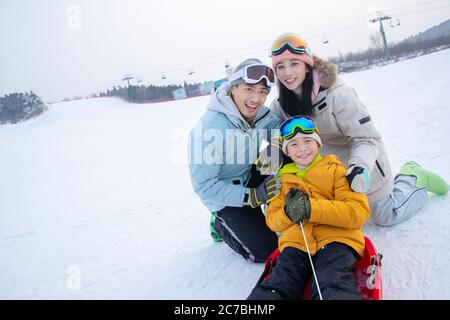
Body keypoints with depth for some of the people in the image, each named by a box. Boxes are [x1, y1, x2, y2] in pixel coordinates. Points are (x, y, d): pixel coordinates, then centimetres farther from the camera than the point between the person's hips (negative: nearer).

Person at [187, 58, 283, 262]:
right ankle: (221, 225, 13)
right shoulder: (209, 128, -32)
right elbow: (203, 186, -28)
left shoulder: (258, 112, -13)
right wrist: (253, 197, -31)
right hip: (225, 196, -6)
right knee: (266, 250, -10)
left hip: (250, 176, 6)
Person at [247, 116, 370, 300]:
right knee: (276, 286, -23)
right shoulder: (283, 179, 20)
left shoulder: (335, 170, 8)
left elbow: (359, 210, -5)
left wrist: (311, 209, -17)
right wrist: (288, 213, -8)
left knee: (333, 289, -32)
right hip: (295, 243, 3)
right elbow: (272, 219, 18)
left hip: (336, 239, -2)